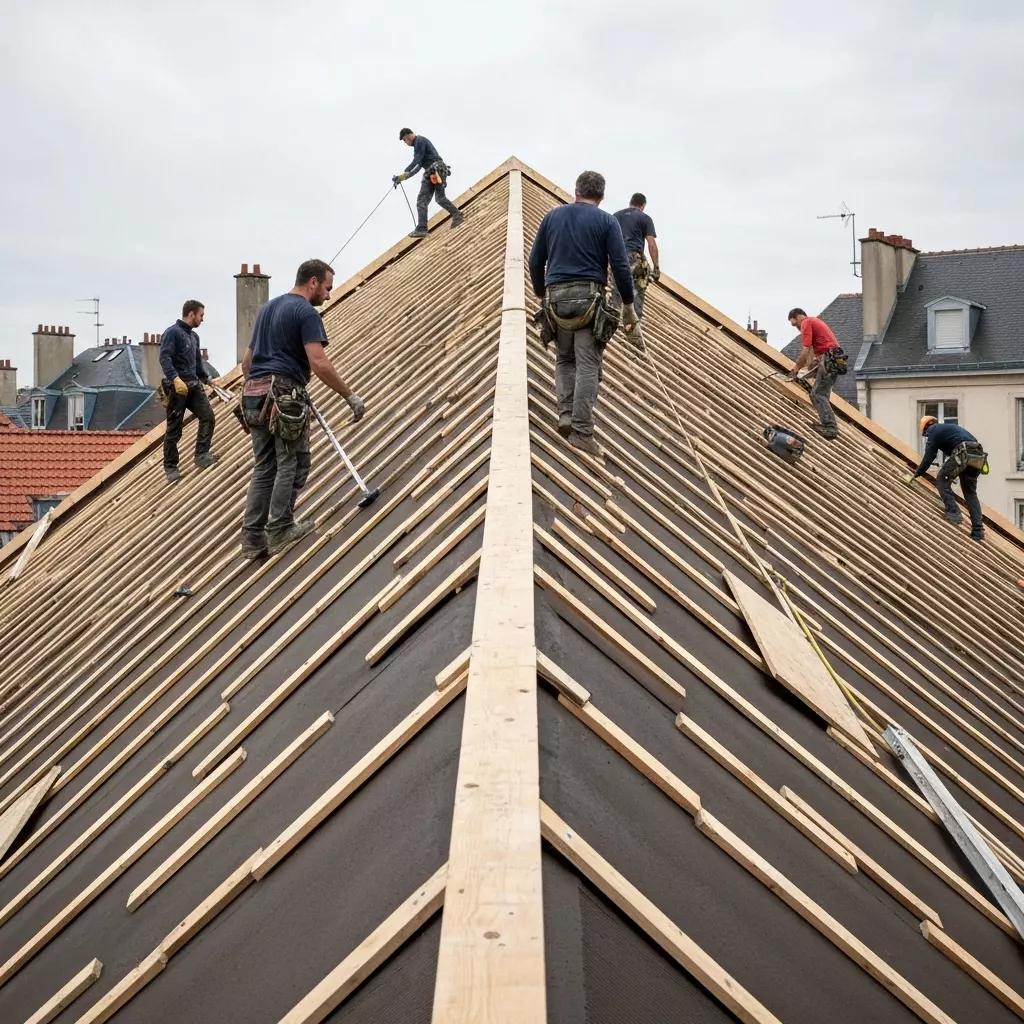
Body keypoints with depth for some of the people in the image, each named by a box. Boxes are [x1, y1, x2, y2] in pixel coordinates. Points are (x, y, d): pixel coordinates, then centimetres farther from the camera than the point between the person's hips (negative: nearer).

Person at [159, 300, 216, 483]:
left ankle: (201, 455, -11)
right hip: (177, 386, -7)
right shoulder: (172, 332, -7)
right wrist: (175, 378, -32)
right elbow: (164, 357, -19)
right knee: (174, 428, -2)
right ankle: (170, 467, 6)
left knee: (207, 416, -12)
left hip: (194, 385, 7)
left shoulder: (194, 336, 18)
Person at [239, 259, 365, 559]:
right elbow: (319, 364, -18)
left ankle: (253, 538, 6)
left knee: (264, 467, 9)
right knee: (292, 464, 3)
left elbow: (247, 360, 24)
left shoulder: (268, 308, 20)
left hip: (255, 396, 8)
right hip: (285, 395, -8)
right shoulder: (306, 313, -7)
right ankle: (280, 530, 7)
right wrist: (350, 395, -12)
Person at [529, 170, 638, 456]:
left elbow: (535, 261, 14)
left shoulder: (552, 216, 13)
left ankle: (566, 414, 1)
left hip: (557, 296, 3)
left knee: (564, 359, 18)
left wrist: (541, 294, 26)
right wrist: (629, 305, 5)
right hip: (589, 297, -3)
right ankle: (581, 430, -10)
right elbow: (620, 266, -2)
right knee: (588, 364, -4)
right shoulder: (606, 221, 4)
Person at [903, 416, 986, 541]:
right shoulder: (948, 427, 34)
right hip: (977, 455, 8)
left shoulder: (934, 430, 11)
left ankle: (953, 513, -4)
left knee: (942, 479, 9)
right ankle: (978, 531, 6)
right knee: (970, 492, 12)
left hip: (963, 453, -8)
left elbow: (928, 457, 6)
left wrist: (915, 474, 15)